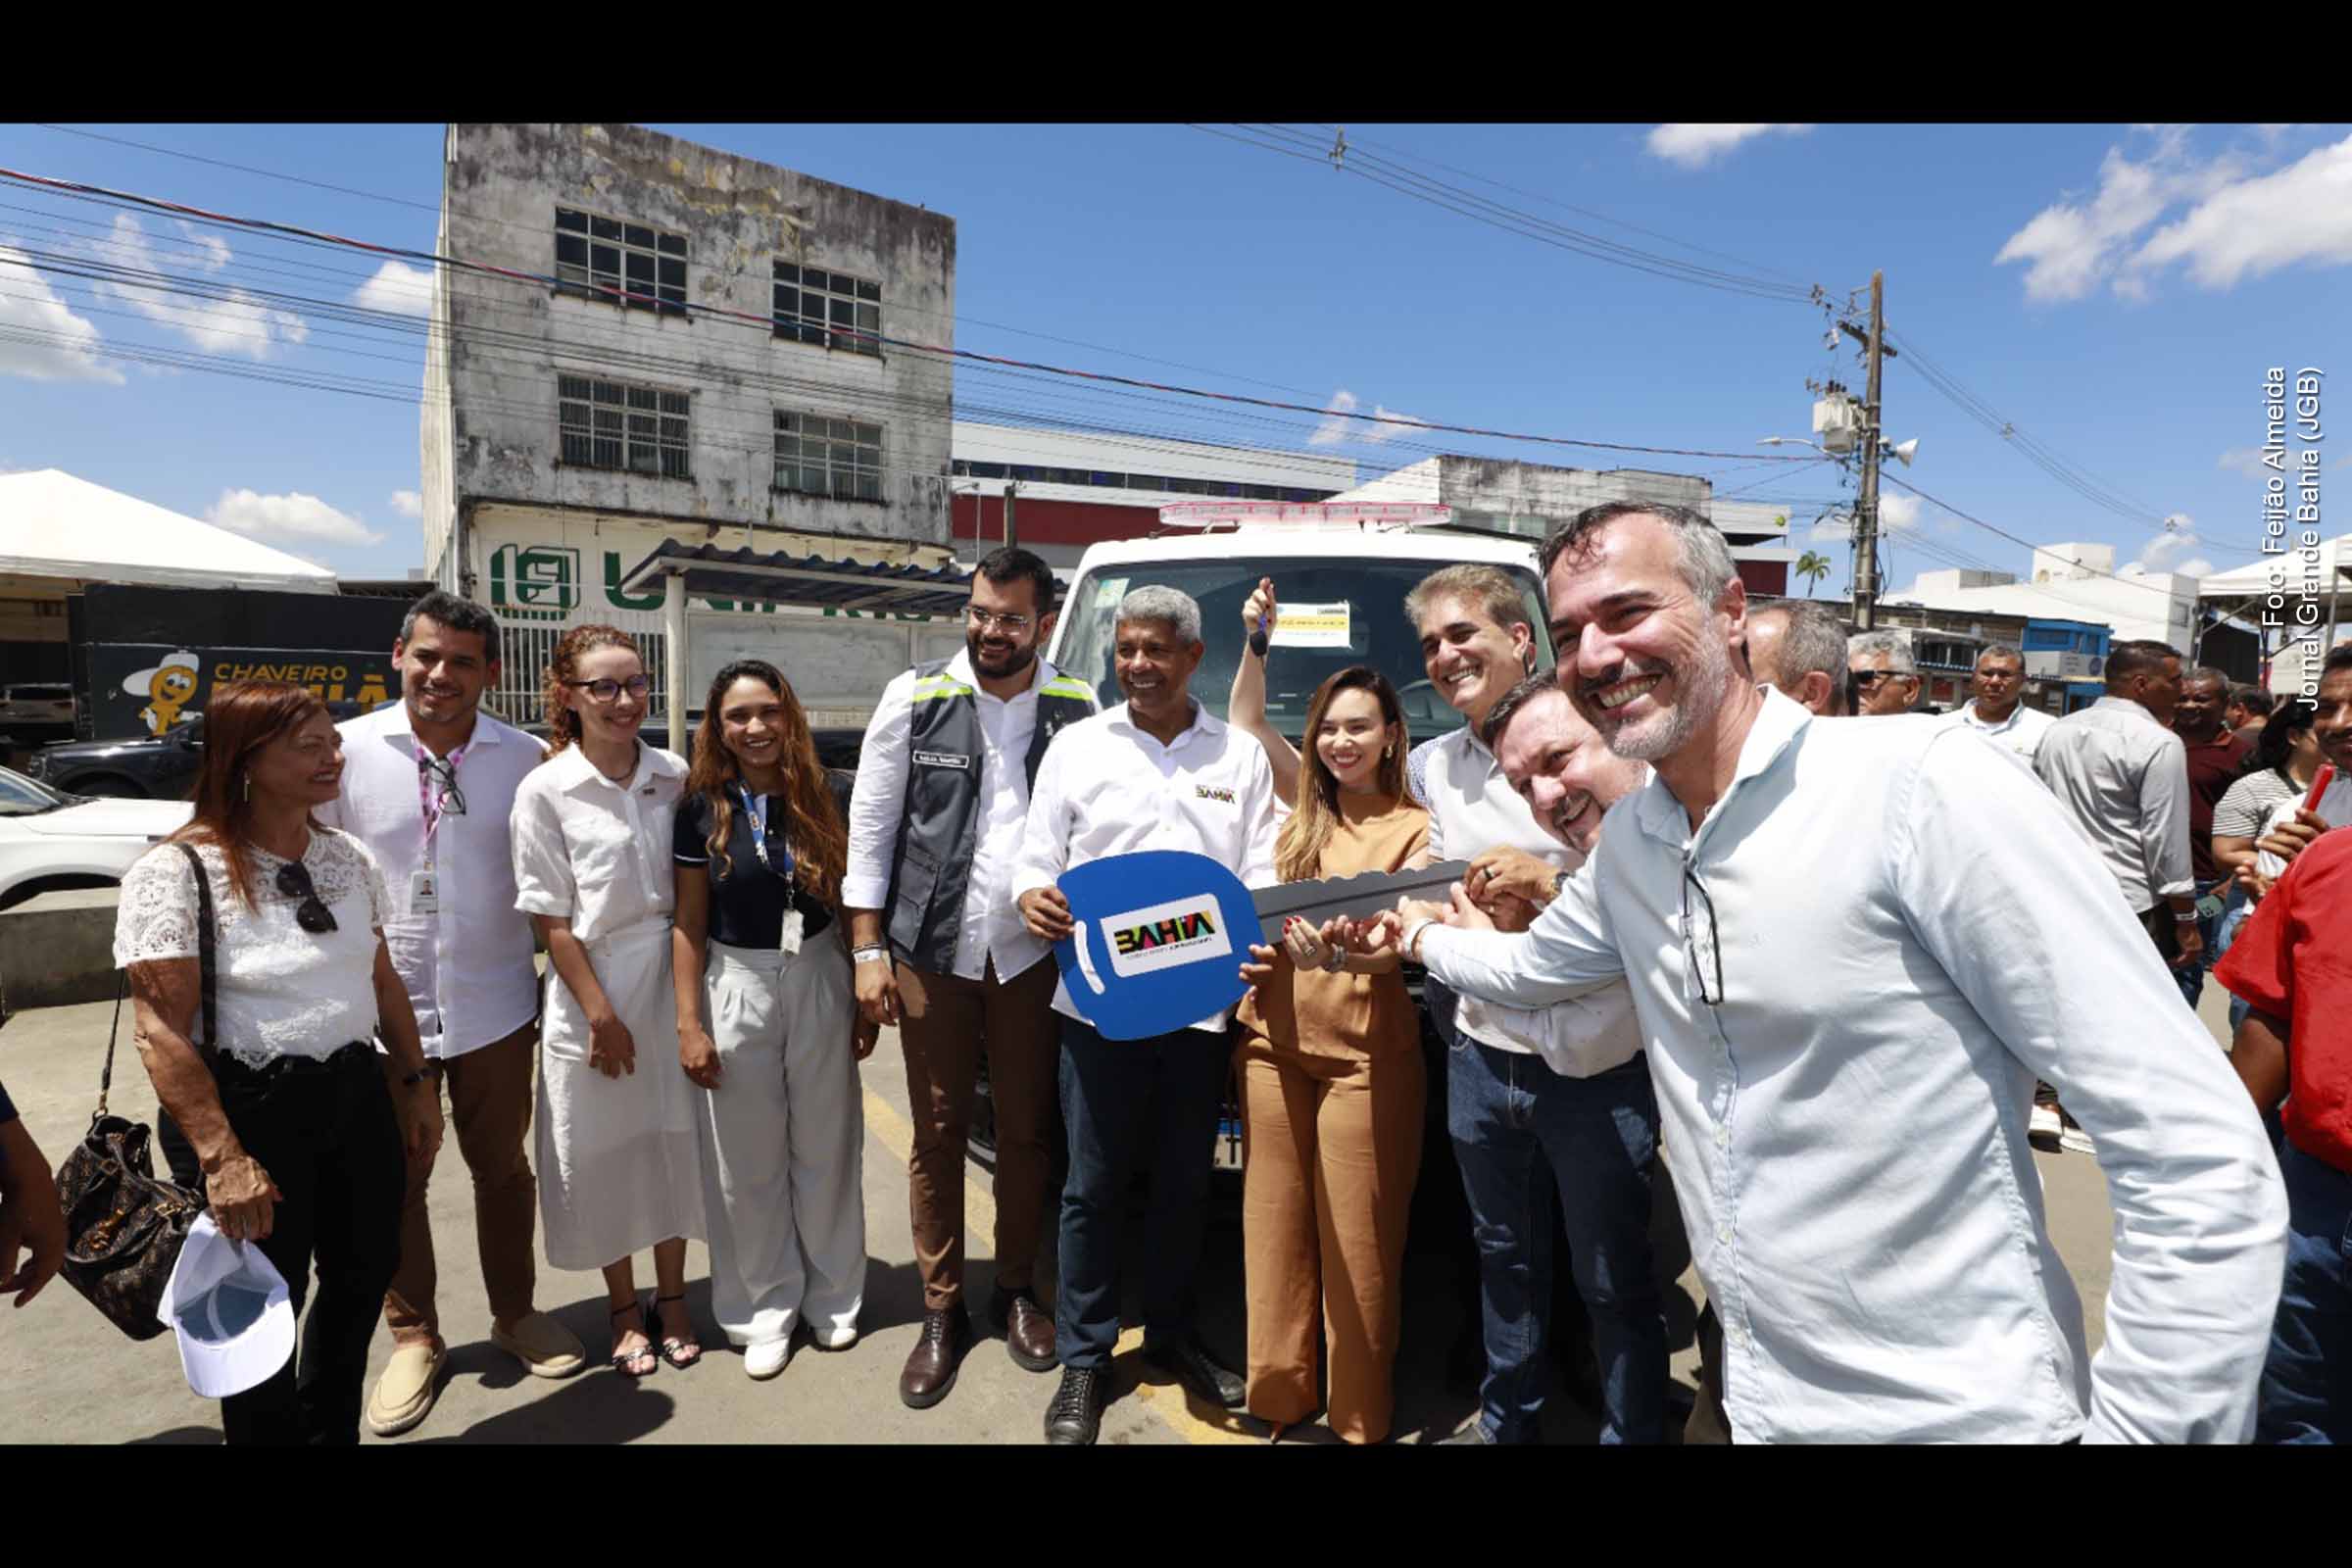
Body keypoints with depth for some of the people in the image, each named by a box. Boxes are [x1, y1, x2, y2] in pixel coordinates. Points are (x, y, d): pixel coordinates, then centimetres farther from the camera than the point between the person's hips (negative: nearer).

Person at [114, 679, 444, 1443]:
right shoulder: (176, 872, -14)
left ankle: (331, 1430, 41)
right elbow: (162, 1031, -17)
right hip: (246, 1110, -6)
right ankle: (275, 1431, 35)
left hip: (356, 1096, 6)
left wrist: (415, 1083, 11)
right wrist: (221, 1157, -22)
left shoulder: (349, 857, 4)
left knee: (365, 1274, 17)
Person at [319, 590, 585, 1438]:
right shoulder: (349, 750, -7)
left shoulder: (524, 759, -6)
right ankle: (413, 1338, 33)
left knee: (502, 1167, 16)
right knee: (394, 1181, 14)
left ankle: (515, 1313, 36)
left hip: (494, 1009, 0)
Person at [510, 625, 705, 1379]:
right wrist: (601, 1014, -11)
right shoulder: (546, 790, -10)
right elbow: (550, 917, -9)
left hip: (672, 978, 3)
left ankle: (671, 1298, 32)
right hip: (592, 985, -2)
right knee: (604, 1155, 11)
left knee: (675, 1140, 12)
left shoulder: (675, 775, -1)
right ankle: (624, 1310, 31)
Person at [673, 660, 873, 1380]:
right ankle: (766, 1309, 27)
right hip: (736, 990, -1)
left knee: (824, 1149, 12)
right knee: (747, 1162, 10)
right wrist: (689, 1024, -6)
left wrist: (867, 1000, 3)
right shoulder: (702, 810, -5)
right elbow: (689, 924, -2)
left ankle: (831, 1297, 31)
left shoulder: (825, 802, -3)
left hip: (819, 985, 1)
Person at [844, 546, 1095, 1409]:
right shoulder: (915, 698, -3)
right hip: (932, 952, 0)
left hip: (1031, 955, 1)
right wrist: (869, 950, -4)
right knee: (938, 1137, 10)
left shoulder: (1076, 708, -1)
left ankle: (1016, 1293, 32)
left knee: (1028, 1133, 12)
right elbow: (870, 826, -1)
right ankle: (941, 1313, 25)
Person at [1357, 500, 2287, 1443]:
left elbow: (2203, 1159, -20)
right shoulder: (1626, 838, 0)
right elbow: (1536, 968, 22)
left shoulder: (1922, 788, -21)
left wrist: (2135, 1428, -18)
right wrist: (1419, 935, 32)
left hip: (1966, 1415, -6)